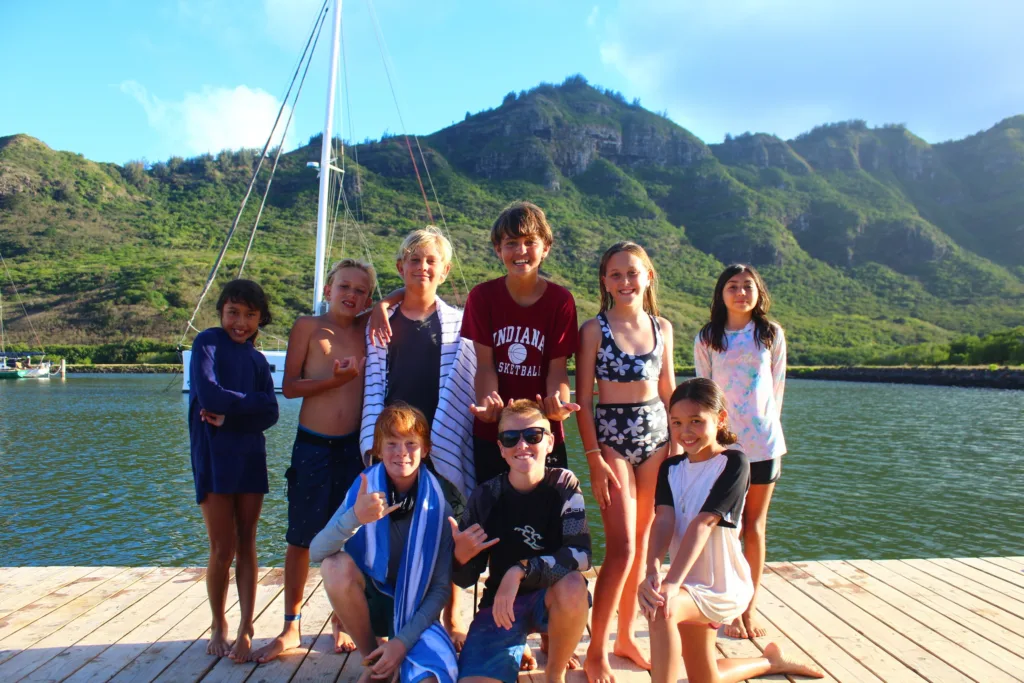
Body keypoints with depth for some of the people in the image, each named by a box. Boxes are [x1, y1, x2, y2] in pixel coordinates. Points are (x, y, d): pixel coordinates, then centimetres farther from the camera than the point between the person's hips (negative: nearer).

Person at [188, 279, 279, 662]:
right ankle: (218, 627, 20)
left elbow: (270, 414, -1)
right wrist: (251, 401, -4)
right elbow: (209, 394, -16)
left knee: (246, 548, 6)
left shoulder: (257, 360, 12)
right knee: (222, 551, 0)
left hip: (250, 460, 4)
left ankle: (245, 630, 14)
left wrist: (228, 415, -15)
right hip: (213, 459, -4)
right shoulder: (208, 342, -1)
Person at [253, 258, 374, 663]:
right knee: (301, 538, 6)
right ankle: (291, 626, 21)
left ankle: (342, 622, 25)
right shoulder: (308, 326, 0)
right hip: (312, 445, -2)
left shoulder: (367, 328, 6)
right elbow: (289, 387, -4)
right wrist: (335, 379, -16)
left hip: (354, 446, 2)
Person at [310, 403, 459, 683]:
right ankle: (371, 659, -7)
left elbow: (441, 587, -11)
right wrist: (355, 518, -41)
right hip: (368, 602, 4)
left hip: (413, 611, -4)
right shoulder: (364, 489, -12)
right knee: (335, 564, -28)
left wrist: (404, 640, -20)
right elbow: (316, 552, -23)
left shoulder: (437, 504, -15)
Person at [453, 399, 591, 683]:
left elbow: (581, 555, -23)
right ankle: (515, 650, 13)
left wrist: (520, 570, -32)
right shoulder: (485, 496, -8)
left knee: (573, 585, -34)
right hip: (499, 604, 0)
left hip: (552, 598, 0)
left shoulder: (563, 484, -10)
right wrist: (461, 556, -23)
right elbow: (465, 579, -1)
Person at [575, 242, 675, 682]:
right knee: (622, 547, -7)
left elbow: (668, 390, 14)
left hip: (656, 435, 5)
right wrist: (594, 456, -13)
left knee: (643, 543, 10)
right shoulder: (595, 329, -5)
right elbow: (583, 399, -7)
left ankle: (626, 636, 26)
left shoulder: (662, 328, 7)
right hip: (612, 436, -4)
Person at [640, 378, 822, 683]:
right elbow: (663, 520, -14)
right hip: (690, 583, 7)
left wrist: (672, 582, -37)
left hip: (721, 587, -7)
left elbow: (703, 523, -27)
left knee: (660, 607, -35)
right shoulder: (671, 468, 2)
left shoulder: (733, 462, -15)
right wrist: (653, 571, -34)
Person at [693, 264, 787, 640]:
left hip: (763, 441, 1)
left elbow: (777, 386, 10)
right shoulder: (707, 339, 2)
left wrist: (768, 423, 8)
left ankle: (750, 609, 20)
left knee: (755, 526, 9)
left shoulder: (771, 334, 4)